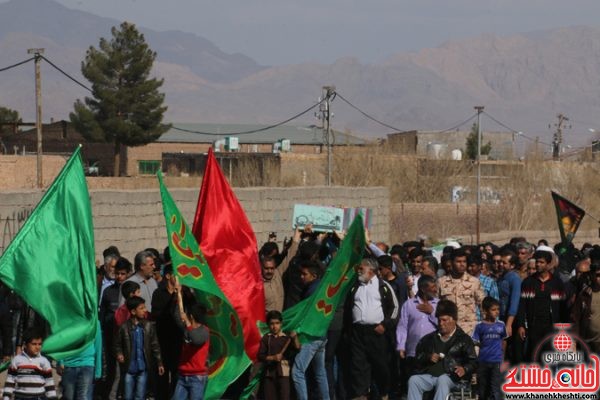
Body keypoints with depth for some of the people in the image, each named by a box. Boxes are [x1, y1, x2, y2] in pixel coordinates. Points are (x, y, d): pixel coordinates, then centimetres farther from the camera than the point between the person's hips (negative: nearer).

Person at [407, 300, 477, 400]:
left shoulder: (463, 339, 13)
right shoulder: (430, 338, 25)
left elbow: (473, 361, 7)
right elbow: (418, 356, 28)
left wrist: (465, 369, -15)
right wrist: (428, 357, 6)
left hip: (450, 377, -4)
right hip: (429, 375, 4)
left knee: (442, 380, -39)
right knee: (413, 380, -26)